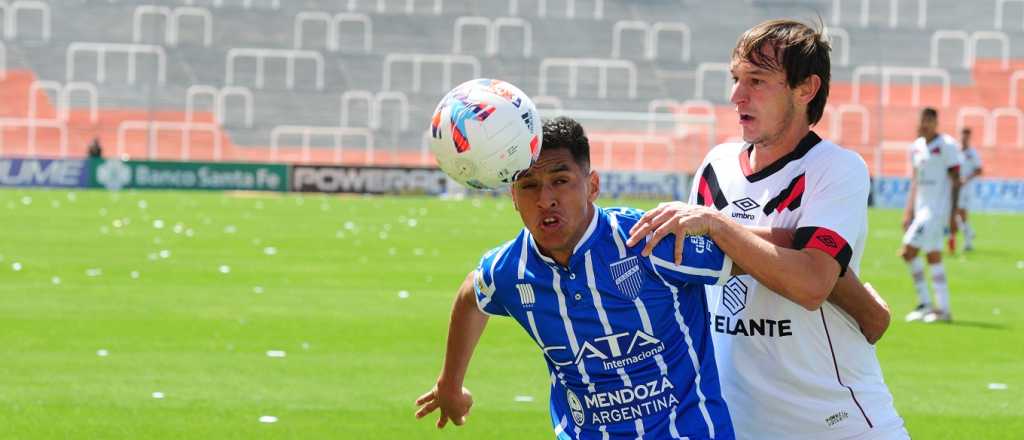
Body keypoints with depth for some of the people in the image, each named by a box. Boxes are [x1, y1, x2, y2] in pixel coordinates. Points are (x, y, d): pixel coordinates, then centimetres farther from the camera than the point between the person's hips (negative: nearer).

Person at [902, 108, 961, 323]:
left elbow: (955, 181, -11)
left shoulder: (947, 145, -10)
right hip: (921, 209, 8)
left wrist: (953, 215, -15)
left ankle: (925, 303, -5)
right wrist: (909, 212, 15)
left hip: (937, 209, -8)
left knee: (908, 251, -13)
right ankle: (943, 309, 10)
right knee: (934, 258, 7)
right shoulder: (917, 146, 13)